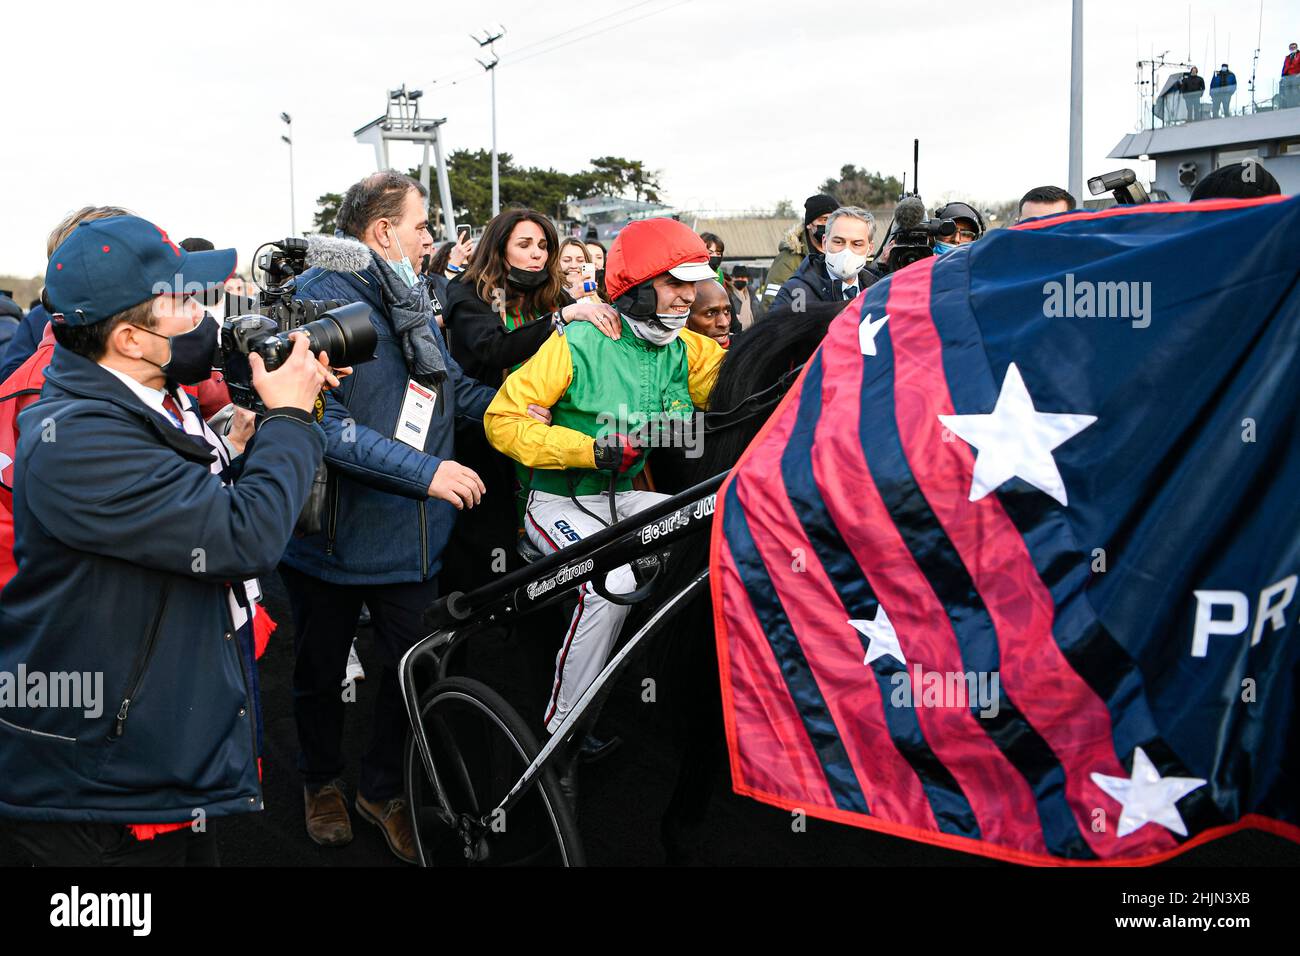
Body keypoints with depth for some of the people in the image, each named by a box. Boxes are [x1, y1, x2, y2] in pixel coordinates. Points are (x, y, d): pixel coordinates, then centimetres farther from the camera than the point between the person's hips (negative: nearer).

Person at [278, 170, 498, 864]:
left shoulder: (413, 305, 9)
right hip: (332, 539, -5)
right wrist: (423, 471, -29)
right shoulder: (316, 300, -17)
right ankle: (320, 781, 41)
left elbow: (450, 387, 20)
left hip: (412, 539, 6)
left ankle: (382, 787, 34)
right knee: (321, 672, 16)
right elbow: (323, 422, -27)